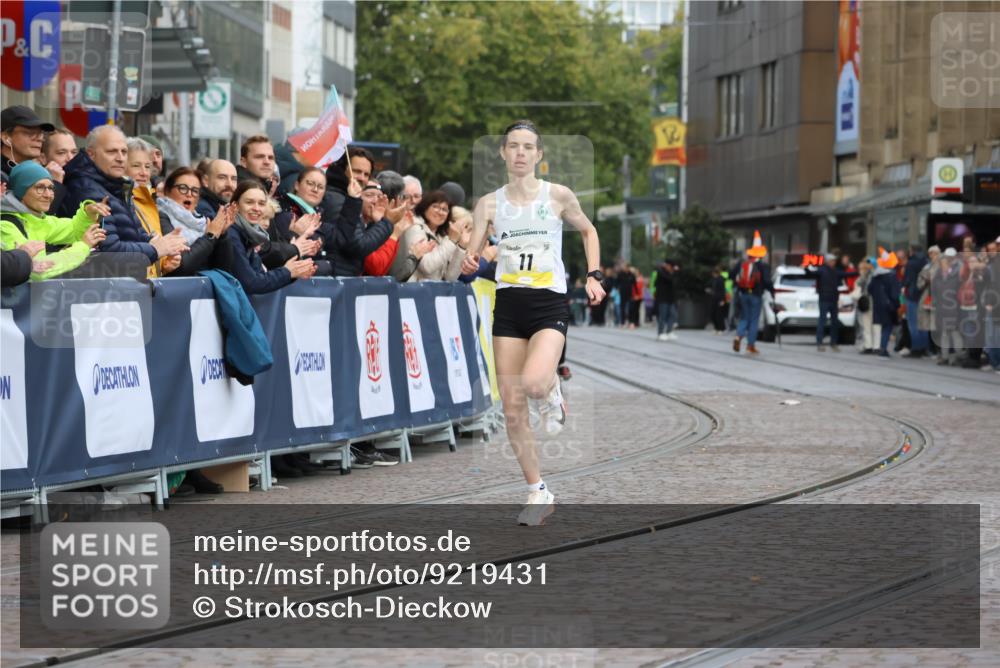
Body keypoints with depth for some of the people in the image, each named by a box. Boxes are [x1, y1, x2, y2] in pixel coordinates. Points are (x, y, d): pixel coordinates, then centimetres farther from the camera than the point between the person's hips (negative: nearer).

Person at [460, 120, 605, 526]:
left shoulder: (558, 196, 0)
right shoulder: (489, 204, 4)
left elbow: (587, 230, 16)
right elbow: (472, 255, 3)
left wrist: (593, 275, 6)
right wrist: (469, 263, -19)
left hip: (549, 304, -3)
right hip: (508, 305, 3)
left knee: (534, 383, -30)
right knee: (512, 408, -1)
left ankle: (552, 397, 9)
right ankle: (538, 493, 12)